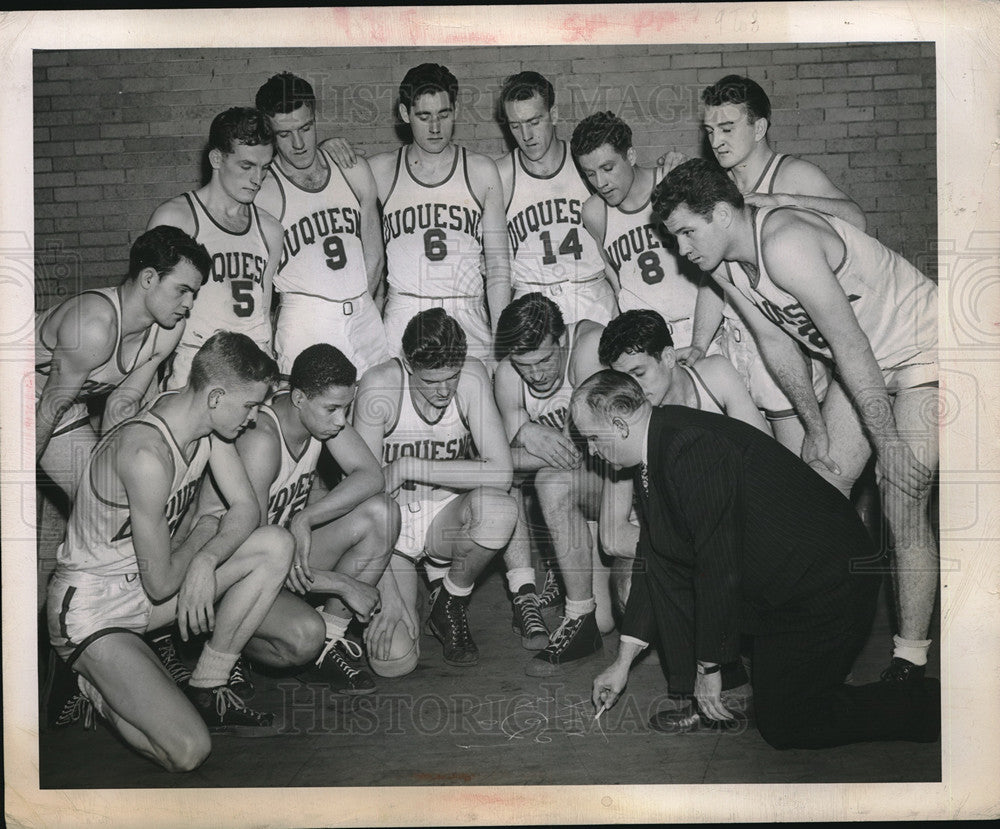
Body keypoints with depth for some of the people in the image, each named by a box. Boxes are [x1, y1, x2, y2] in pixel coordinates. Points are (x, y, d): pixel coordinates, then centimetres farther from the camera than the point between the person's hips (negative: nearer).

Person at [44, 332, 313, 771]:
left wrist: (206, 558, -19)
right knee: (187, 750, -23)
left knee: (276, 544, -8)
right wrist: (204, 531, -7)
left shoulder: (205, 418, -5)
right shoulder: (148, 455, -31)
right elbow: (161, 583, -25)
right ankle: (95, 679, 5)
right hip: (91, 611, -9)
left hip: (146, 584, 9)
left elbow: (246, 508, 0)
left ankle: (205, 688, 0)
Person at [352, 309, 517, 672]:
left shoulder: (472, 376, -15)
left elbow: (501, 473, -23)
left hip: (446, 514, 2)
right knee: (394, 660, -19)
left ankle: (451, 603, -4)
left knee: (499, 509, -34)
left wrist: (411, 468, -26)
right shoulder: (379, 386, -21)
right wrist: (388, 595, -26)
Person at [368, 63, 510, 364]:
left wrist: (501, 338, 1)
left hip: (469, 319, 0)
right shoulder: (381, 170, 7)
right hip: (403, 316, 0)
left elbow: (498, 263, 7)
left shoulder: (481, 171, 8)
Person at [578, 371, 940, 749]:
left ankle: (931, 704, 10)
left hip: (827, 586, -9)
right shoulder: (657, 450, 4)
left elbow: (718, 567, -26)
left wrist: (709, 667, -16)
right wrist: (622, 662, 13)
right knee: (661, 555, 3)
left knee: (781, 726, 0)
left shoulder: (694, 449, -27)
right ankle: (706, 702, 9)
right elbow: (652, 559, 11)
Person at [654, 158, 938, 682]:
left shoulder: (785, 244, -32)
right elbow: (775, 341, 6)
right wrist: (816, 427, 4)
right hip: (864, 361, 8)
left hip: (921, 348, -8)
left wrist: (889, 443, -25)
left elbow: (850, 345, -30)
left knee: (903, 507, -12)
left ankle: (910, 657, -2)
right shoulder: (725, 266, -4)